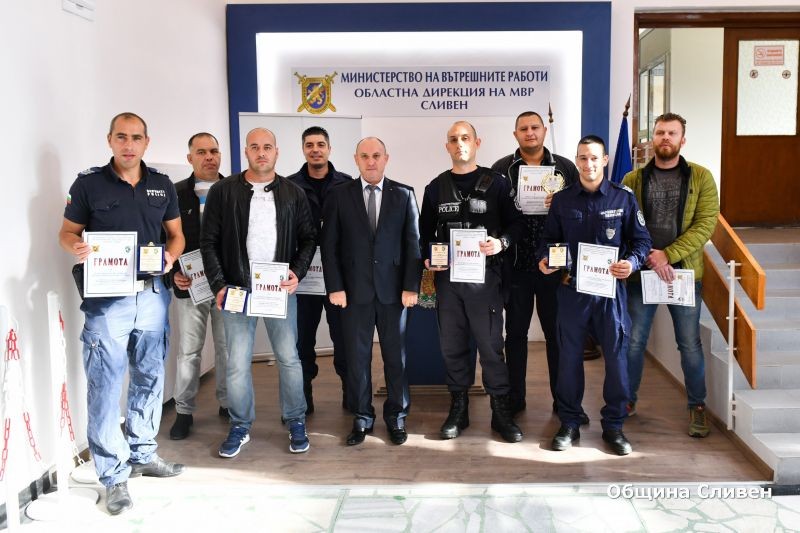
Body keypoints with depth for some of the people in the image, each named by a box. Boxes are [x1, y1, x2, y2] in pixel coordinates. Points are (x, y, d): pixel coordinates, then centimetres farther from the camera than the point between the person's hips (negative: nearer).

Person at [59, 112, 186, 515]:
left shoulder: (162, 185, 8)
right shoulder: (88, 183, -1)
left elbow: (176, 233, 14)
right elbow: (67, 231, 4)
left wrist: (171, 255, -8)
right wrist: (76, 247, -19)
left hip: (152, 295, 4)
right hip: (106, 298, -3)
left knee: (150, 378, 13)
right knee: (105, 385, -2)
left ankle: (143, 453, 30)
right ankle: (114, 474, 9)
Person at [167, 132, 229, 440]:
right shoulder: (176, 193, 3)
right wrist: (174, 273, -9)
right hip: (189, 285, -1)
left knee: (228, 347, 9)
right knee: (189, 350, 6)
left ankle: (228, 402, 25)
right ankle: (183, 411, 16)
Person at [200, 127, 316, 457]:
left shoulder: (293, 193, 5)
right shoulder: (223, 192, 1)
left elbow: (308, 238, 8)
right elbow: (209, 242, 1)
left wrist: (297, 273, -7)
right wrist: (219, 286, -7)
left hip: (280, 290, 1)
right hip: (237, 290, 0)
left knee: (288, 358, 6)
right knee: (237, 362, 3)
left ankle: (296, 423, 21)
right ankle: (240, 426, 20)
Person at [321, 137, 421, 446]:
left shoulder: (404, 195, 3)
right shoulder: (340, 195, 3)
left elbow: (413, 244, 1)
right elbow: (329, 244, 1)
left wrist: (411, 287, -5)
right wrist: (335, 287, -5)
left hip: (393, 289, 0)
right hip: (354, 290, 0)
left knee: (396, 355, 8)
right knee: (357, 356, 7)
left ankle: (396, 415, 23)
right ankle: (361, 417, 20)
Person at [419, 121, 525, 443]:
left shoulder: (496, 183, 2)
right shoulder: (436, 187, 11)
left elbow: (517, 223, 2)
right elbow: (425, 232, 15)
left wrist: (502, 242, -17)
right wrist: (428, 257, -3)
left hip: (485, 275, -3)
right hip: (447, 276, 3)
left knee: (491, 344, 1)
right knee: (452, 345, 8)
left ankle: (501, 410, 13)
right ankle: (458, 409, 21)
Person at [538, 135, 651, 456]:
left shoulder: (623, 198, 3)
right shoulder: (562, 200, 7)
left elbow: (641, 240, 4)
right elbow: (549, 239, 12)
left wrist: (632, 263, -15)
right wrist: (544, 259, -8)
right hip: (571, 288, 1)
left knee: (616, 357, 2)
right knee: (569, 356, 6)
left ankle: (613, 426, 18)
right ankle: (569, 423, 19)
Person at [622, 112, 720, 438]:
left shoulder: (701, 178, 1)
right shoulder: (633, 179, 4)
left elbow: (706, 224, -8)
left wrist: (667, 255, -17)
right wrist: (649, 257, -16)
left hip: (684, 273, -1)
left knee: (690, 344, 6)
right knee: (634, 342, 7)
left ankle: (697, 406, 23)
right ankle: (627, 400, 24)